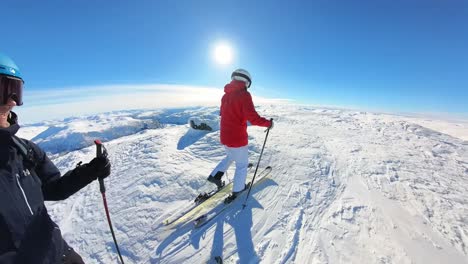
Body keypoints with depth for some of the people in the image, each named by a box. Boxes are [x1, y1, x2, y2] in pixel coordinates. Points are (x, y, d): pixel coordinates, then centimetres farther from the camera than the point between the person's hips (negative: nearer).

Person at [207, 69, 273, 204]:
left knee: (230, 156, 32)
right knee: (242, 164, 14)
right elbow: (254, 118, -24)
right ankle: (237, 191, 30)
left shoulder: (225, 95, 7)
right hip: (238, 138, -7)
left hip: (225, 136, 7)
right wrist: (269, 123, -8)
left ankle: (215, 175, 27)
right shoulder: (244, 94, -16)